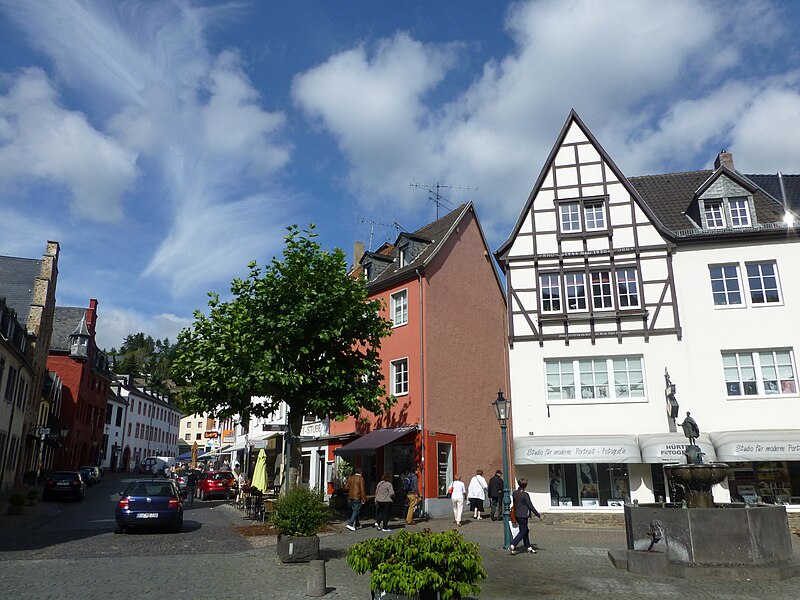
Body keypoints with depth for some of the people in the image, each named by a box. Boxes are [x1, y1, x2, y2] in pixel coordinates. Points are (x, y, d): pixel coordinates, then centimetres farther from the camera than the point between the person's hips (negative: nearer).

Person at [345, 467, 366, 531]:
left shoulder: (350, 478, 7)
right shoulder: (360, 478, -10)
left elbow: (346, 487, 6)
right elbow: (362, 489, -14)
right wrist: (363, 498, -9)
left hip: (351, 497, 7)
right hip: (357, 498, -7)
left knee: (354, 511, 17)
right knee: (356, 511, -3)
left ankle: (357, 525, 26)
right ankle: (350, 524, -15)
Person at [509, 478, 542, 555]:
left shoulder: (515, 493, 5)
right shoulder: (525, 494, -17)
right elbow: (530, 506, -14)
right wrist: (538, 515, -6)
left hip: (517, 515, 8)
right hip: (523, 516, -8)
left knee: (525, 531, 18)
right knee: (522, 532, 0)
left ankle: (528, 547, 24)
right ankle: (512, 546, -7)